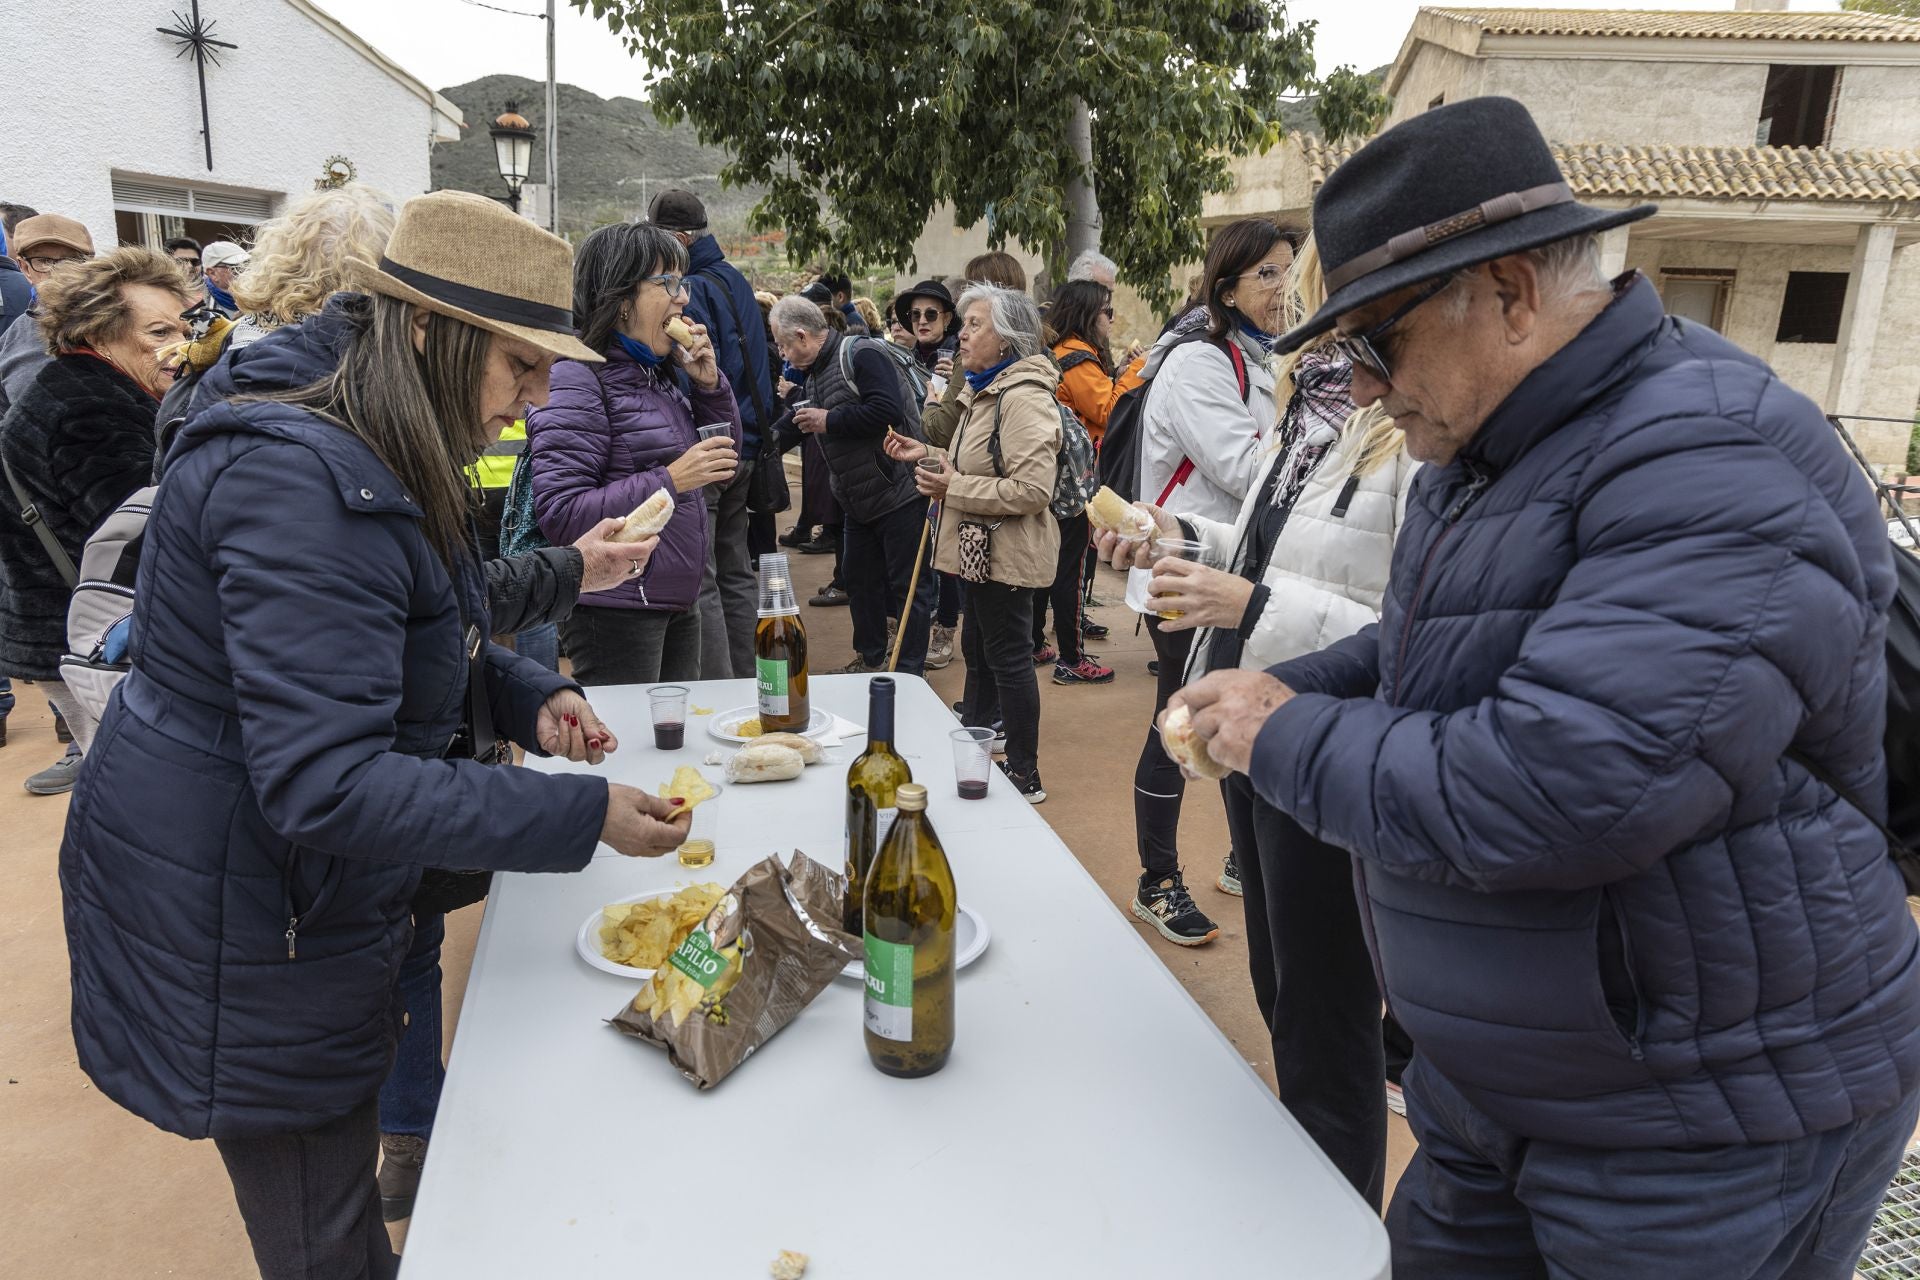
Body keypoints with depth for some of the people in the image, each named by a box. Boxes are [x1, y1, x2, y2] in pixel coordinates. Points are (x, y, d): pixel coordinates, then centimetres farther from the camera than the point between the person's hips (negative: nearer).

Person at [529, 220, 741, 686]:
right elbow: (559, 514, -22)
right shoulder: (577, 379, -14)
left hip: (678, 605, 8)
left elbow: (725, 460, 17)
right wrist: (670, 480, -24)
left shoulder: (662, 372, 10)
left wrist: (709, 383, 2)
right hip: (615, 609, -8)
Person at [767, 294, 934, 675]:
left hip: (899, 493, -10)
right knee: (859, 579, 17)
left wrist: (829, 421, -20)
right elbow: (797, 424, 27)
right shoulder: (815, 374, 14)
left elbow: (888, 410, -29)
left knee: (907, 585, -2)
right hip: (859, 502, 10)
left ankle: (909, 674, 6)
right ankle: (870, 658, 32)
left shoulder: (861, 354, -16)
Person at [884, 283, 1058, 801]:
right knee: (979, 650, 21)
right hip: (982, 547, 11)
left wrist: (954, 488, -23)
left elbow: (1032, 489, -28)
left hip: (1007, 552, -11)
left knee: (1008, 657, -1)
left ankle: (1024, 776, 12)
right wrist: (926, 454, 11)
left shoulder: (1023, 398, -20)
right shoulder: (986, 391, 14)